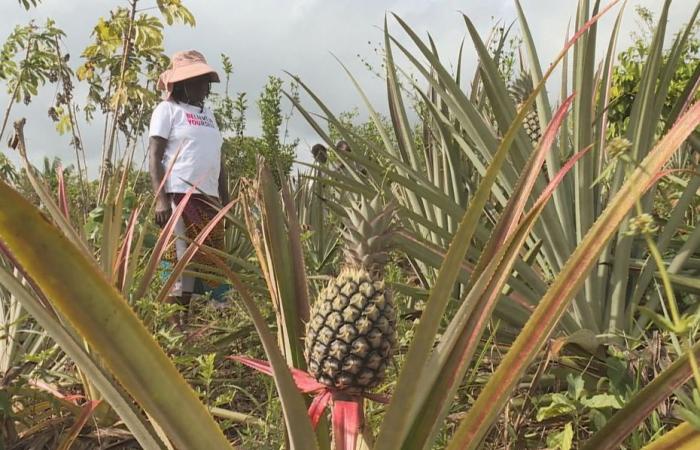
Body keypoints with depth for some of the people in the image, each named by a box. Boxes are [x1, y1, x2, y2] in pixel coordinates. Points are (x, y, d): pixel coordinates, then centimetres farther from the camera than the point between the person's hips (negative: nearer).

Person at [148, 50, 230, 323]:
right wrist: (161, 199, -17)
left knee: (213, 263, 6)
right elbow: (154, 156, -6)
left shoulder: (207, 113, 22)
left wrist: (226, 201, 16)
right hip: (180, 196, -7)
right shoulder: (168, 109, 2)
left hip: (209, 199, 7)